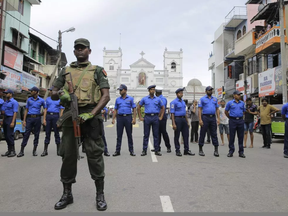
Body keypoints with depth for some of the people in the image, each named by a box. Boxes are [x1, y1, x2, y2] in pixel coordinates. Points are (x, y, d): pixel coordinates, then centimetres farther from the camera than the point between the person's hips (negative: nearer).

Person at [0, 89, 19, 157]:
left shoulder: (14, 102, -8)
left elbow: (15, 113, -14)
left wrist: (13, 122, -21)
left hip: (10, 119, -8)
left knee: (10, 135, -10)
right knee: (6, 136, 8)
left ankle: (13, 151, -3)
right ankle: (9, 150, 15)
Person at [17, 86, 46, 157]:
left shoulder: (41, 100, 4)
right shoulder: (29, 100, 10)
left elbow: (45, 109, 10)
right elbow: (26, 110, 10)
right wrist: (24, 120, 4)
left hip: (37, 118, -1)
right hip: (29, 118, 1)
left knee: (36, 134, 3)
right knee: (26, 134, -3)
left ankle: (34, 150, 13)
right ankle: (22, 151, 1)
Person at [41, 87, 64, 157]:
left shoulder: (59, 99, 3)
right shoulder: (48, 99, 14)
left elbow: (61, 110, -1)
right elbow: (45, 109, 12)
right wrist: (44, 119, 3)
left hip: (56, 116, -3)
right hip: (48, 115, 3)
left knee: (56, 133, 2)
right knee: (47, 133, 3)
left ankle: (58, 150, 10)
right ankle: (45, 150, 7)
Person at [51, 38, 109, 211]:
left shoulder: (97, 71, 8)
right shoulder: (66, 71, 17)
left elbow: (106, 96, -3)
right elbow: (53, 94, 17)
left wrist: (91, 114, -15)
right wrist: (60, 94, -9)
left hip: (91, 117, -3)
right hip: (70, 116, 3)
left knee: (95, 154, -2)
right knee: (68, 154, 7)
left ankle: (100, 195, 11)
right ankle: (67, 194, 22)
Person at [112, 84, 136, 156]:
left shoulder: (130, 98, 4)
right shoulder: (117, 99, 12)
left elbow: (134, 109, 2)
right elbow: (115, 110, 13)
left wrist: (134, 118, -8)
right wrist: (113, 119, 3)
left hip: (128, 117, -2)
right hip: (120, 117, 2)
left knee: (129, 135, 3)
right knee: (119, 135, 4)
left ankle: (131, 150, 11)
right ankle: (117, 151, 11)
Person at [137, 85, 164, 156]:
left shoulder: (158, 99, 8)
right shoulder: (144, 99, 5)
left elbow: (162, 108, 17)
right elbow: (138, 107, 11)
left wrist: (161, 117, 8)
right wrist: (140, 117, 5)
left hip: (155, 117, 1)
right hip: (147, 117, -1)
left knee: (156, 134, 4)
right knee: (146, 135, 2)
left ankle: (157, 150, 13)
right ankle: (144, 151, 10)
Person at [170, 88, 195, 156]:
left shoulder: (183, 102, 16)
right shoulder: (174, 102, -6)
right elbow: (172, 113, -12)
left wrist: (187, 122, 16)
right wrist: (173, 124, -18)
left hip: (184, 119, 7)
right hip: (177, 119, -7)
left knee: (186, 135, 6)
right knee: (177, 136, 2)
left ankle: (186, 150, 14)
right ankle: (177, 151, 12)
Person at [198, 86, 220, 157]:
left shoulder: (215, 99, 15)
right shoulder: (202, 99, 3)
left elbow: (217, 109, 14)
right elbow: (199, 109, -3)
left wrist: (218, 118, 2)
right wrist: (200, 119, -13)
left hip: (213, 117, 3)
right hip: (205, 117, -3)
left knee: (214, 134, 4)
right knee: (202, 134, 2)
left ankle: (216, 150, 8)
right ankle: (200, 149, 12)